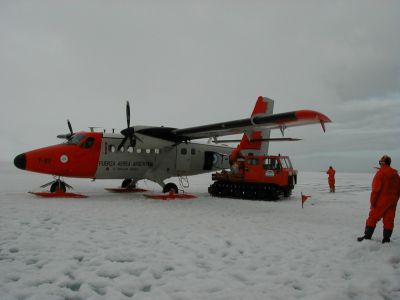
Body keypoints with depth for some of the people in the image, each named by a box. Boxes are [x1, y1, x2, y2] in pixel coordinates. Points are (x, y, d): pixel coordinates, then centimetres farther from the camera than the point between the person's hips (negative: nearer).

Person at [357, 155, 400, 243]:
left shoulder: (380, 172, -13)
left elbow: (376, 189, -16)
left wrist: (372, 201, -10)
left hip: (381, 200, -6)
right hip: (392, 201, 6)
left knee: (373, 218, 1)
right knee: (389, 219, 8)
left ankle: (367, 236, 2)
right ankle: (386, 238, 11)